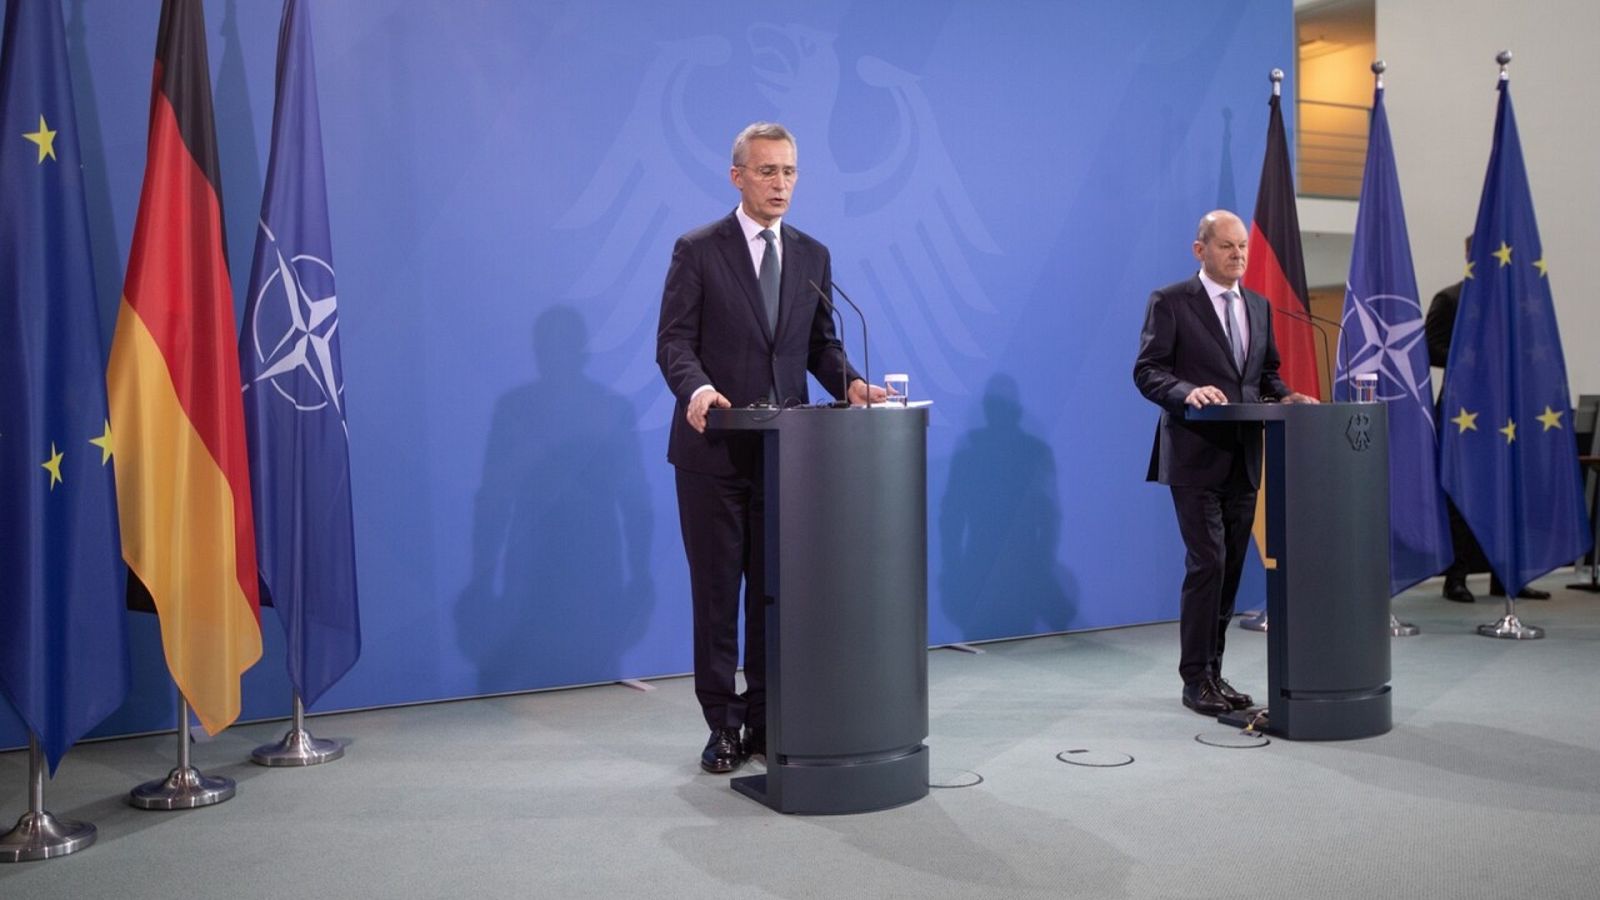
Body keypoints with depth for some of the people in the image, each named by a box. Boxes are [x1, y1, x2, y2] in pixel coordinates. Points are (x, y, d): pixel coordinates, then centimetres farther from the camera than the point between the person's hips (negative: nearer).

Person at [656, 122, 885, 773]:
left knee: (777, 590, 8)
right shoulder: (698, 250, -2)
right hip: (715, 449, -3)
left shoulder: (812, 256, 10)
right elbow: (674, 341, -8)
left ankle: (768, 718, 20)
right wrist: (696, 388, -28)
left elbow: (821, 345, 12)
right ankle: (724, 724, 15)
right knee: (716, 590, 5)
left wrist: (850, 381, -9)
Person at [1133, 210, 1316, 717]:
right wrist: (1188, 392, -27)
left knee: (1231, 568, 10)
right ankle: (1196, 679, 2)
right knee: (1207, 564, -9)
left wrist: (1283, 396, 0)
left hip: (1243, 459, 6)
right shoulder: (1170, 303, -4)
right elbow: (1147, 371, -10)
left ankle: (1212, 672, 21)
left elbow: (1267, 371, 21)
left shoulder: (1259, 306, 15)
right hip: (1196, 459, -6)